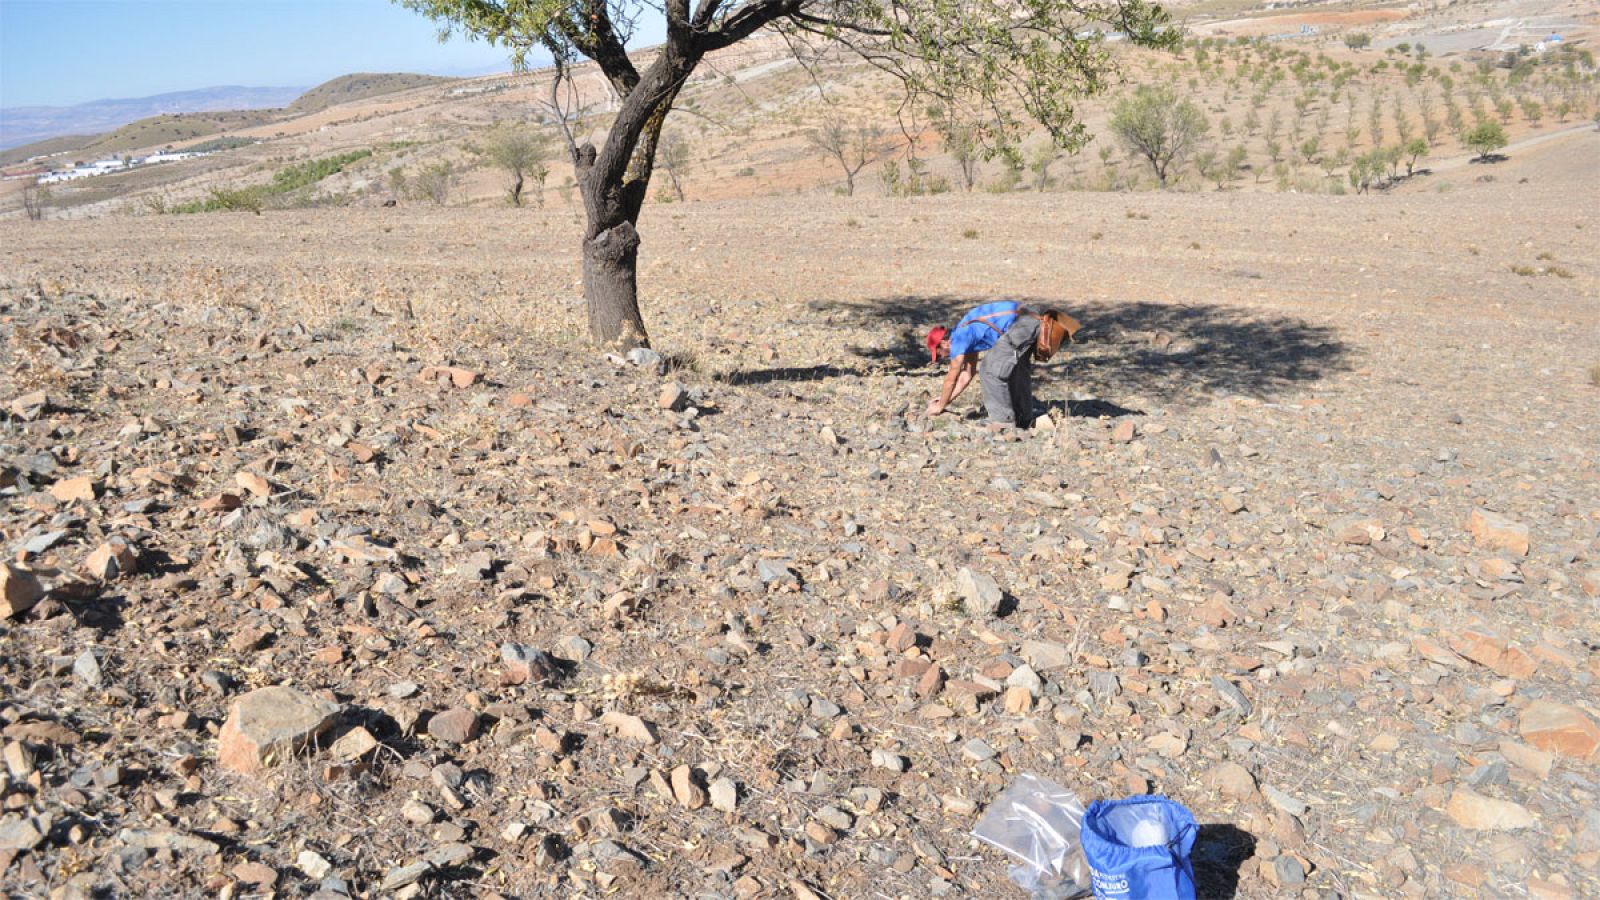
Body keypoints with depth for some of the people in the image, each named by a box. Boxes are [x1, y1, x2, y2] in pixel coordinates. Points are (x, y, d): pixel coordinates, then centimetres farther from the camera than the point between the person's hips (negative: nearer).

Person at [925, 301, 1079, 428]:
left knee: (990, 370, -5)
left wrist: (940, 406, 15)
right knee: (1018, 370, 23)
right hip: (1032, 318, 10)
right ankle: (1024, 419, 29)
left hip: (1020, 323, -10)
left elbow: (951, 378, 3)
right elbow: (967, 375, 34)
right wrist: (947, 399, 36)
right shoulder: (968, 335, 26)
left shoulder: (959, 338, -1)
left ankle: (1003, 420, -1)